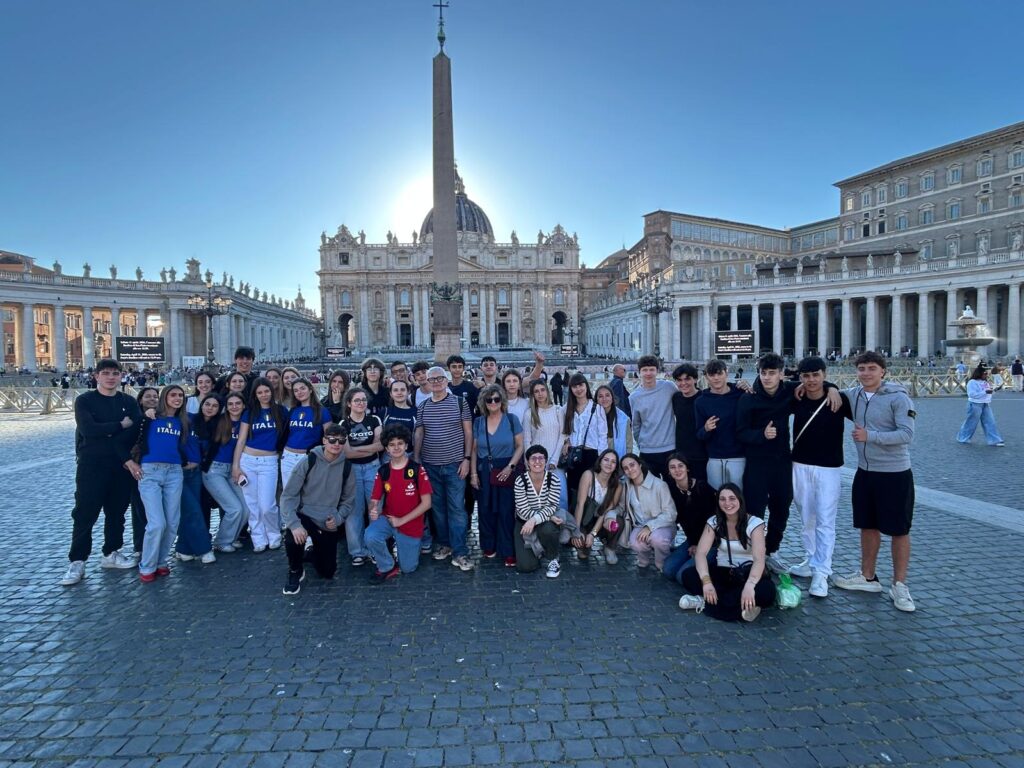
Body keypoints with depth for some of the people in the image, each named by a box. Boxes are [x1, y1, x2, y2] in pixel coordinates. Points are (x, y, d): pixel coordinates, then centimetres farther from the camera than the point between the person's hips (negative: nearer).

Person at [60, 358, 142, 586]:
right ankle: (77, 562, 8)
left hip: (121, 466, 3)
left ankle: (111, 553, 23)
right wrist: (120, 425, -11)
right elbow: (88, 430, -15)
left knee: (117, 511, 10)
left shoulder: (129, 402, 8)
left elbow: (135, 431, -6)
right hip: (92, 465, -3)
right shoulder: (85, 400, 0)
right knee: (85, 513, -1)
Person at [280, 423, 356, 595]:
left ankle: (312, 553, 40)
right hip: (305, 516, -3)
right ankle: (296, 571, -3)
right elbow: (288, 496, -15)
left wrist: (338, 518, -14)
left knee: (327, 572, 5)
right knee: (293, 540, -36)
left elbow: (348, 500, 5)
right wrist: (294, 524, -29)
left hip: (328, 524, 3)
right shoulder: (308, 462, -13)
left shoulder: (346, 468, -4)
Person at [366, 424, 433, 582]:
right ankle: (387, 567, -2)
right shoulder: (383, 471, -4)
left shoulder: (417, 470, -14)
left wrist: (402, 520, -16)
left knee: (408, 568, 8)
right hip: (387, 518, 2)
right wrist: (373, 511, -24)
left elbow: (426, 503, -14)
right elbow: (374, 500, 1)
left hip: (411, 525, -2)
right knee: (370, 537, -31)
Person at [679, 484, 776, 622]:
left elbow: (759, 559, -24)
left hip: (747, 574, -2)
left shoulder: (754, 523, -12)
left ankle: (706, 601, -26)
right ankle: (742, 606, -23)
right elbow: (700, 553, -14)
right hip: (723, 573, 2)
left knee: (766, 592, -36)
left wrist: (749, 585, -43)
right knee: (688, 576, -25)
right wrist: (706, 581, -32)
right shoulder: (713, 522, -4)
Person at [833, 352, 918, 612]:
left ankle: (899, 585, 19)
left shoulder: (898, 397, -13)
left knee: (899, 530, 6)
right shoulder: (853, 395, 2)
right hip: (865, 472, 5)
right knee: (867, 525, 16)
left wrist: (870, 436, -26)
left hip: (895, 474, -5)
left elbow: (907, 434, -18)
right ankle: (867, 577, 30)